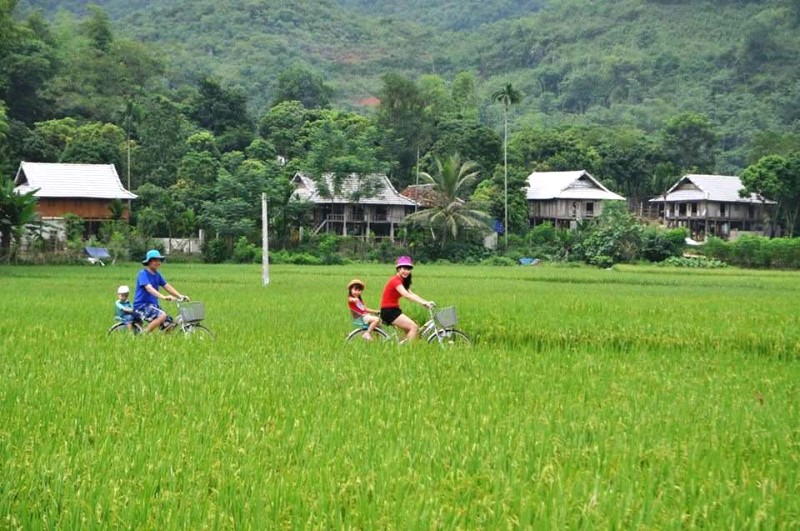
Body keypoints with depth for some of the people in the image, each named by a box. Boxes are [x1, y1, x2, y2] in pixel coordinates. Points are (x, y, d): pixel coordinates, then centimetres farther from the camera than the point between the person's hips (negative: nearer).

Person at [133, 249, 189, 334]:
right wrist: (164, 297, -41)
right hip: (142, 305, -8)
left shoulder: (157, 275, 12)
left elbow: (167, 287, 7)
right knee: (162, 315, -30)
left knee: (169, 324, -4)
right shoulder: (143, 274, -13)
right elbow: (149, 288, -27)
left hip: (153, 305, 8)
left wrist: (180, 296, -9)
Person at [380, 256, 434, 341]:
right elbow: (406, 295, -30)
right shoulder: (395, 280, -16)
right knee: (414, 327, -16)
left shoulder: (402, 281, 15)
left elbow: (412, 294, 8)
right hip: (389, 311, -10)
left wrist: (426, 302, -5)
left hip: (394, 310, 10)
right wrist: (423, 303, -38)